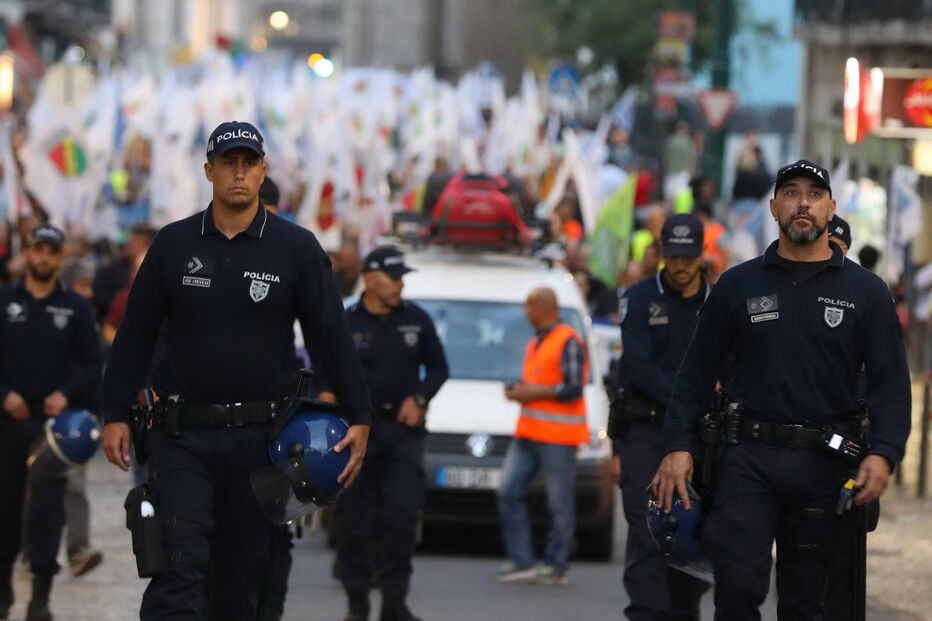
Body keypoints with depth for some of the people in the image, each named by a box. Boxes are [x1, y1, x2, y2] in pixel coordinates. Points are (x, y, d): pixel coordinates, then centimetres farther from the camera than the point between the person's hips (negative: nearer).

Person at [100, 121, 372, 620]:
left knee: (244, 575, 6)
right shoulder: (173, 243, 5)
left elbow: (331, 336, 2)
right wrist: (116, 415, 3)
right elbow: (135, 333, 8)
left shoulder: (296, 248, 2)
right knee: (181, 563, -12)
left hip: (258, 437, 0)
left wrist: (358, 418, -3)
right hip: (182, 434, 0)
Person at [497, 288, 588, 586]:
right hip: (528, 434, 9)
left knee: (560, 503, -2)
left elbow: (574, 389, -16)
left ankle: (556, 567, 5)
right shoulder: (535, 343, 19)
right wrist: (519, 390, 9)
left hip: (558, 437, -9)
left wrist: (535, 392, -13)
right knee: (509, 491, 0)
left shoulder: (568, 342, -10)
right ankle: (520, 561, 4)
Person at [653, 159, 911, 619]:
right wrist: (677, 446, -3)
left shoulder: (865, 292, 5)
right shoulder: (738, 285, 7)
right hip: (749, 459, 0)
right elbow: (697, 373, 8)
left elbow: (891, 383, 1)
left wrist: (883, 453, -15)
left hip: (825, 462, 0)